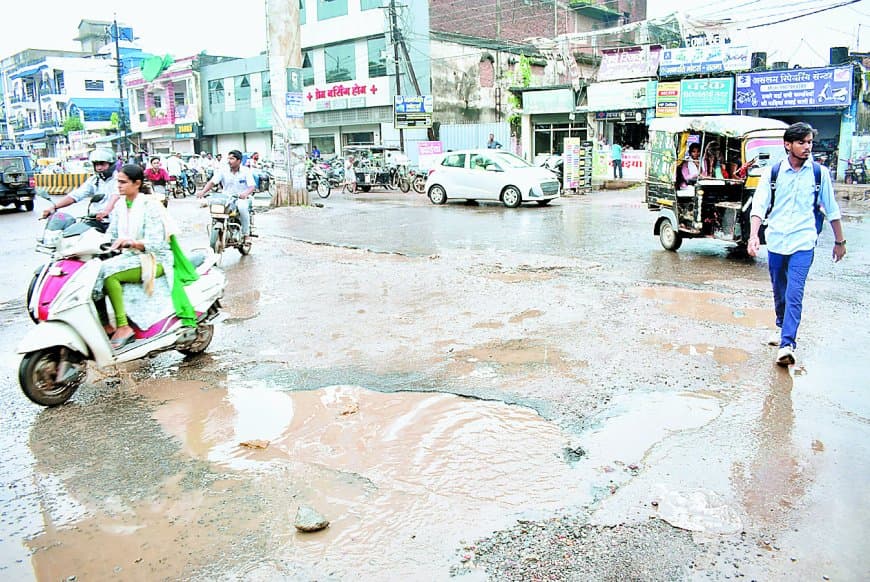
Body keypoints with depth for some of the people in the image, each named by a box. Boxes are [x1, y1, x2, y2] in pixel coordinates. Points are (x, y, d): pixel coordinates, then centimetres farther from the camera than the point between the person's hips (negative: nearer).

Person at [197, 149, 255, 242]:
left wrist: (246, 193, -33)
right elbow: (212, 182, -3)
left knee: (242, 208, -36)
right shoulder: (223, 170, 3)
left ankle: (246, 235, -19)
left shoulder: (246, 171, -1)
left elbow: (251, 186, -9)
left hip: (241, 198, -2)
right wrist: (203, 191, -22)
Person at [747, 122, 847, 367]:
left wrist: (839, 241, 15)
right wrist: (753, 236, -20)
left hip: (803, 243, -2)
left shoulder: (819, 173, 1)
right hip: (775, 241, 2)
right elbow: (759, 205, -6)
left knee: (794, 294, -13)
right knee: (779, 293, 15)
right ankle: (783, 329, 37)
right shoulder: (772, 172, 0)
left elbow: (832, 209, 10)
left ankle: (787, 344, -14)